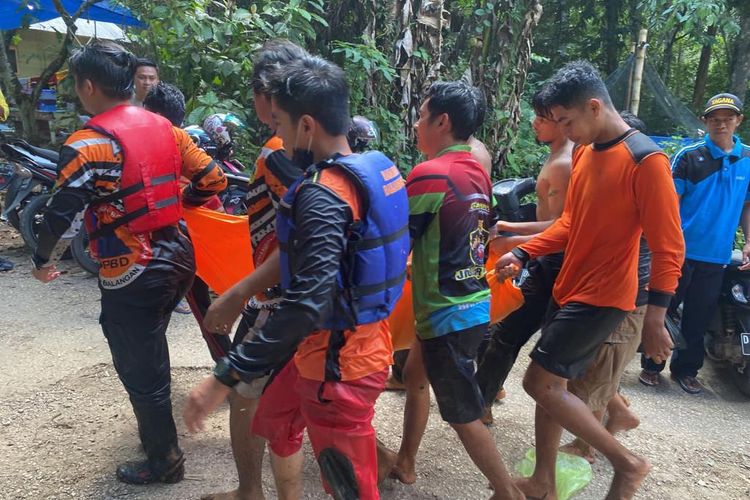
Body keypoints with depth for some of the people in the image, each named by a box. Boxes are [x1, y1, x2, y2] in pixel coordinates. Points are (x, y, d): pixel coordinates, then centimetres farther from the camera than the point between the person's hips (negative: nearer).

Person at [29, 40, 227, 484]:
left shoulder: (89, 144, -15)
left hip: (132, 275, -7)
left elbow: (62, 216, -18)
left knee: (140, 371, 10)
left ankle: (165, 462, 27)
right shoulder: (163, 126, 5)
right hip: (178, 256, 8)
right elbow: (213, 180, 8)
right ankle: (156, 433, 46)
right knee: (150, 356, 26)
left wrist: (43, 262, 1)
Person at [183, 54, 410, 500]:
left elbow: (307, 305, -32)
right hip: (359, 339, 10)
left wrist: (225, 377, -28)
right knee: (276, 419, 29)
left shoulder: (323, 195, -26)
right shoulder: (377, 167, 2)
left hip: (338, 360, -9)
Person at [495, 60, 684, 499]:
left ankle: (627, 463, 11)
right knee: (552, 385, 12)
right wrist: (522, 253, 5)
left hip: (602, 297, -8)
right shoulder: (584, 152, 8)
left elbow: (668, 248, -16)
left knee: (541, 383, -7)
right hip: (569, 289, 8)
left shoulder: (646, 160, -17)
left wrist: (655, 320, -16)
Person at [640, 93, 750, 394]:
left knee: (699, 318, 12)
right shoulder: (688, 156, -5)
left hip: (717, 256, 3)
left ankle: (686, 369, 28)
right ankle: (651, 366, 19)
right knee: (664, 310, 6)